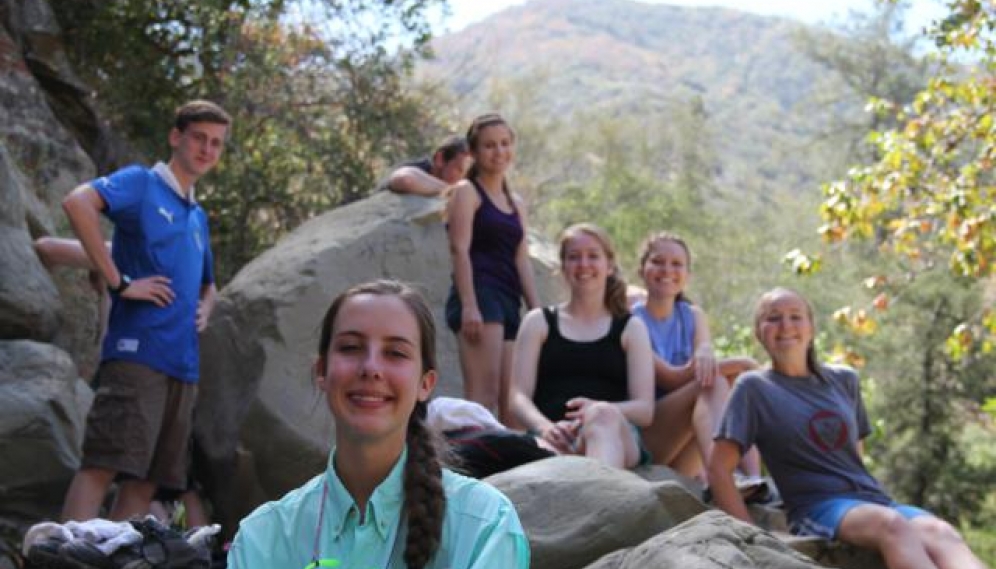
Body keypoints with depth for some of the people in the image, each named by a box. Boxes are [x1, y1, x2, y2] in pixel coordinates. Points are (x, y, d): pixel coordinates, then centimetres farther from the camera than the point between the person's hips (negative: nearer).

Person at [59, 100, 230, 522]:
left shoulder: (198, 217, 24)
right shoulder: (141, 184, 2)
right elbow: (77, 202, -19)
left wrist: (205, 309, 14)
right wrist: (118, 281, -18)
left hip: (183, 361, 8)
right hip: (138, 350, -8)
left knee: (148, 478, 5)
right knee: (102, 464, -14)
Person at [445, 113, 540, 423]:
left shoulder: (517, 205, 25)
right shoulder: (466, 192, 4)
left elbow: (522, 260, 18)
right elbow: (460, 250, -7)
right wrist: (469, 305, -18)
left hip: (508, 303, 7)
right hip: (479, 296, -7)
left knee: (511, 401, 2)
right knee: (484, 395, -18)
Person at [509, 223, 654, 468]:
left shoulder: (631, 328, 22)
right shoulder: (539, 322, 23)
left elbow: (645, 409, 10)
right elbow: (519, 397, 10)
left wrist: (599, 411, -14)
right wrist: (545, 427, -15)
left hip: (618, 439, 0)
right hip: (557, 440, 1)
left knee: (604, 415, -39)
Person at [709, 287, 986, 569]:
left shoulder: (844, 380, 19)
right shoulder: (754, 387, 4)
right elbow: (719, 468, -1)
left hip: (874, 499, 5)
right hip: (817, 509, -5)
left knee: (940, 533, -30)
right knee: (892, 524, -38)